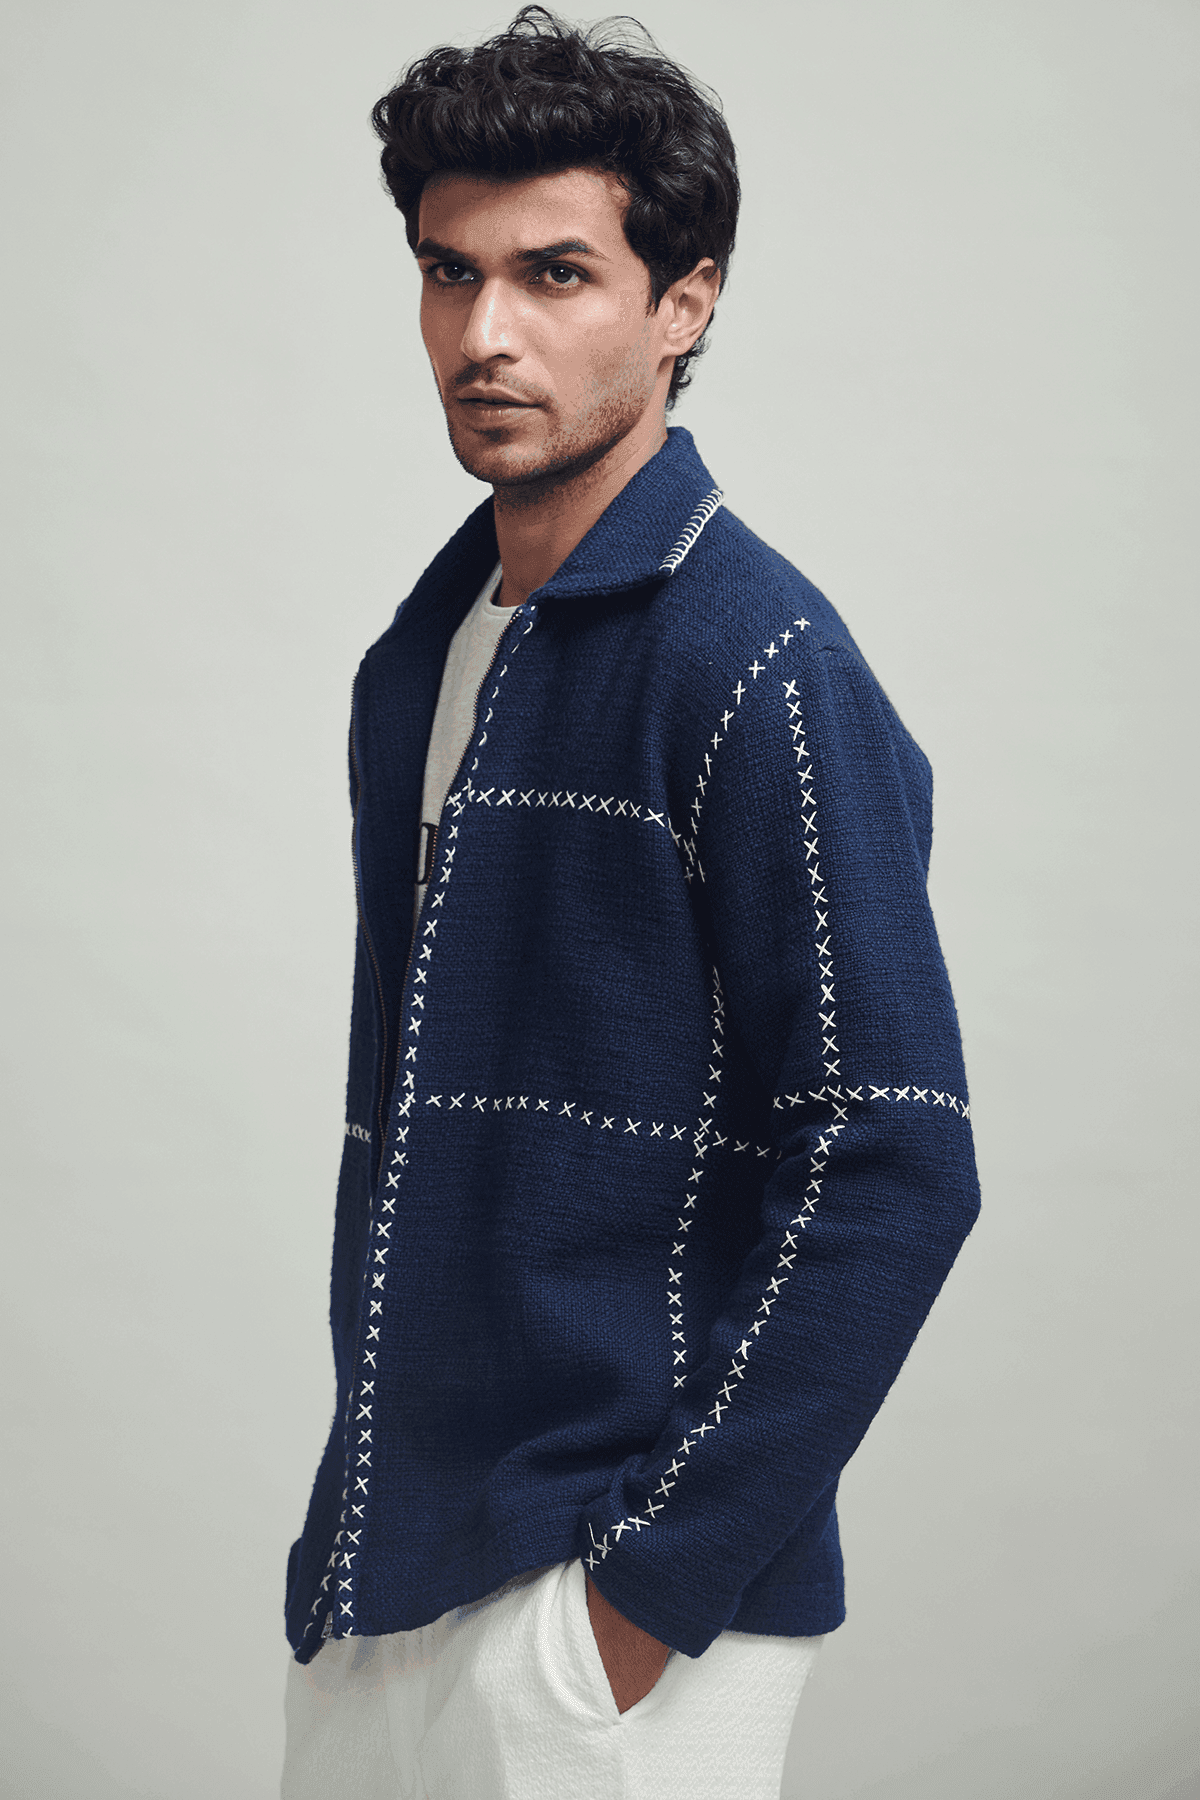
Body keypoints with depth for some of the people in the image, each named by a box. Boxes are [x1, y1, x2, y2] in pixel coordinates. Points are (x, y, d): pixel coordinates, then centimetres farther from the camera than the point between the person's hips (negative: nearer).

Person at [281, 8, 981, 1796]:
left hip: (606, 1598, -7)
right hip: (388, 1553, 7)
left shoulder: (757, 664, -15)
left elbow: (894, 1174, -19)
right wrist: (353, 1509, 12)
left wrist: (656, 1586, -18)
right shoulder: (422, 654, 9)